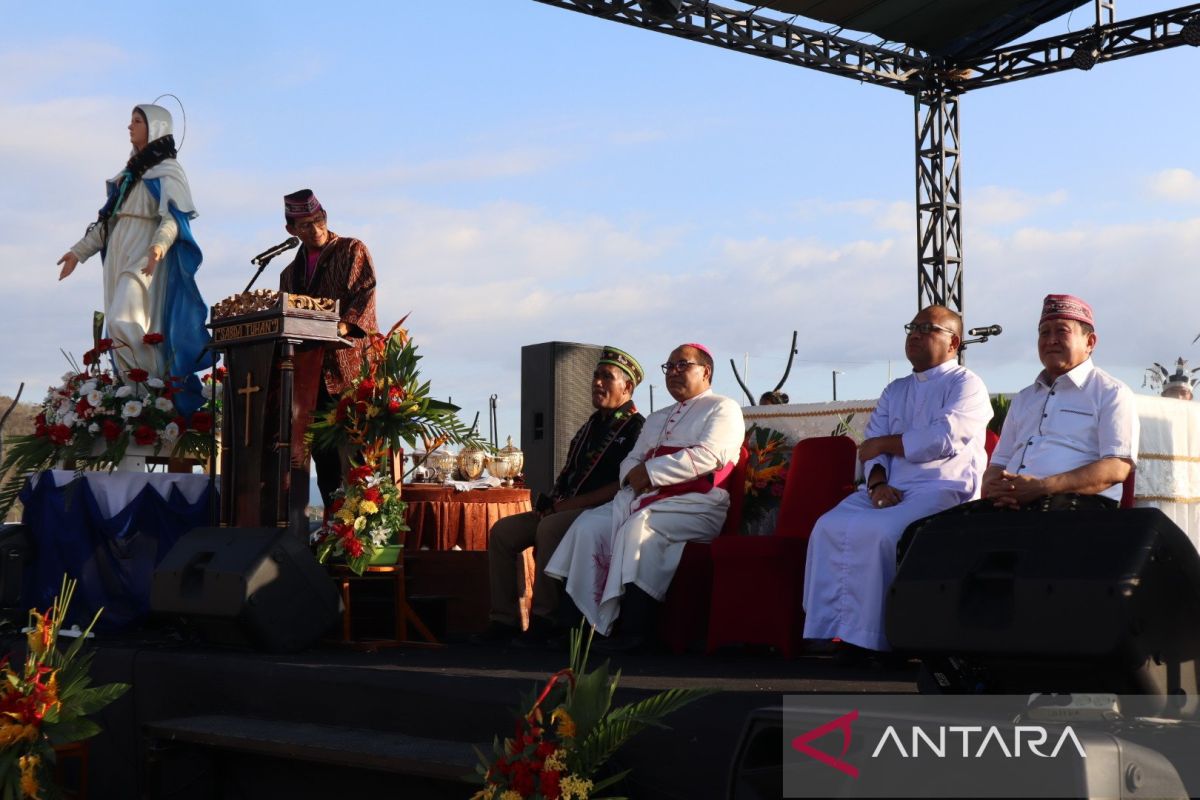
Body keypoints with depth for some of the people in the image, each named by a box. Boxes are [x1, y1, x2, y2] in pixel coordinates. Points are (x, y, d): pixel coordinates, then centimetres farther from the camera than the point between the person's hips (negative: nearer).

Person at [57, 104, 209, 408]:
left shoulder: (167, 170, -1)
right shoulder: (128, 172, 23)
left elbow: (172, 217, -15)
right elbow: (107, 220, 25)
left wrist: (160, 245, -34)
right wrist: (79, 251, 21)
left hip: (146, 256, -8)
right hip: (119, 255, 8)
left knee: (125, 322, -23)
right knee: (119, 327, 1)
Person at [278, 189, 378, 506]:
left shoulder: (352, 250, 8)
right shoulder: (291, 273, 24)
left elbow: (365, 290, -7)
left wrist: (346, 324, -24)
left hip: (350, 362, -5)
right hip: (309, 368, 6)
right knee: (323, 452, 2)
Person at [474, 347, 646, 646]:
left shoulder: (636, 428, -5)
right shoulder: (592, 425, 22)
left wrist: (571, 504, -17)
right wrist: (553, 501, 4)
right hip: (567, 511, 9)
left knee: (550, 528, -36)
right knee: (503, 531, -5)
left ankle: (543, 619, -29)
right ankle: (504, 619, -7)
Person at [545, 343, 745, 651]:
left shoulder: (722, 409, 5)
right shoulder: (656, 419, 31)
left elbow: (707, 456, -12)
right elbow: (632, 460, 25)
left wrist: (650, 472, -13)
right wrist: (634, 474, -1)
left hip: (695, 505, -7)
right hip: (646, 498, 7)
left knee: (640, 527, -35)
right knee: (589, 525, -18)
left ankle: (634, 631, -35)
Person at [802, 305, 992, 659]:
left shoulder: (966, 384, 5)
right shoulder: (895, 391, 27)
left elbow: (944, 439, -12)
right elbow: (872, 446, 15)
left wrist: (884, 444, 0)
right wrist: (877, 483, -7)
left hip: (942, 490, -6)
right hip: (890, 492, 6)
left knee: (879, 531, -33)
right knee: (830, 527, -21)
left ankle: (862, 637, -25)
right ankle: (828, 630, -22)